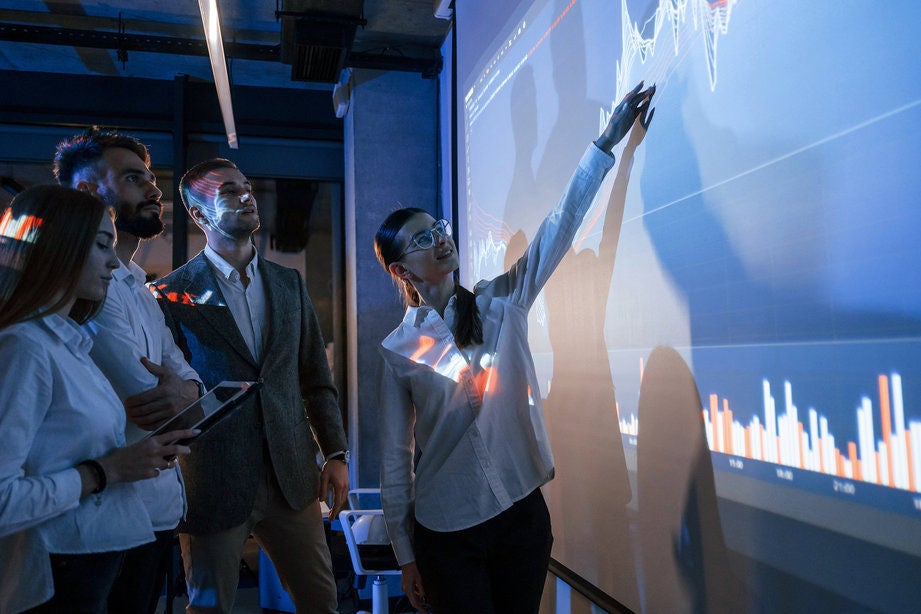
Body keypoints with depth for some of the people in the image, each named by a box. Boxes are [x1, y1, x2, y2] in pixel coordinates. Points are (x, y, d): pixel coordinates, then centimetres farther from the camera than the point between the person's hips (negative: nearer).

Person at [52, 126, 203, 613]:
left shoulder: (138, 286, 15)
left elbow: (186, 373, 8)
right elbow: (144, 397, -24)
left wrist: (183, 389, -15)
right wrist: (179, 394, -2)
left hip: (161, 509, 9)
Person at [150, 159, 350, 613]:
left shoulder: (289, 284, 9)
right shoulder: (171, 295, -5)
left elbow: (316, 378, 11)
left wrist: (335, 454, 6)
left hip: (291, 478, 4)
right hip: (213, 485, -4)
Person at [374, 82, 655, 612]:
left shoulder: (500, 303, 0)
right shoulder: (398, 350, -5)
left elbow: (559, 228, -5)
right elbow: (396, 458, -2)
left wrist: (608, 140, -8)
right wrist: (405, 556, 1)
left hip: (522, 514, 3)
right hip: (446, 533, -2)